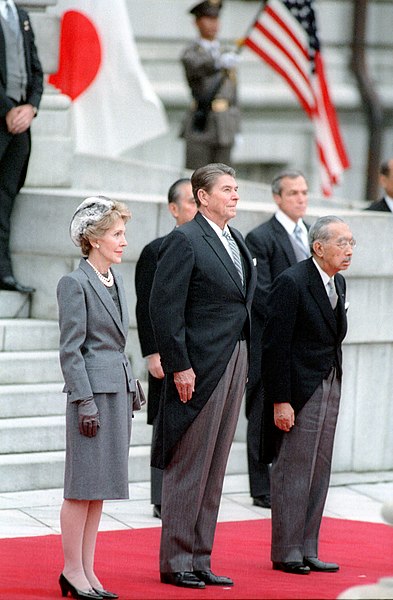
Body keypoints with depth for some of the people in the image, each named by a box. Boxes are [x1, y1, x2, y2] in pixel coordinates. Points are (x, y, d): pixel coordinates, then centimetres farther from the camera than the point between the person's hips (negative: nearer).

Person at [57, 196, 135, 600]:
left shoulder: (113, 280, 14)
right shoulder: (75, 284, -10)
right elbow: (70, 350, -12)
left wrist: (131, 389, 16)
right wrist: (84, 402, -16)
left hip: (119, 389, 8)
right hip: (93, 389, -8)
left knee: (99, 488, 10)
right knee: (82, 486, -2)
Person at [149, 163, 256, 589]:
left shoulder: (237, 241, 16)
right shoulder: (185, 241, -11)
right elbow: (164, 306, -16)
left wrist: (244, 361, 14)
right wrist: (179, 366, -19)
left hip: (234, 365, 8)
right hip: (199, 368, -8)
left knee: (214, 469, 11)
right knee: (188, 469, -2)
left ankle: (200, 560, 18)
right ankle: (174, 563, 6)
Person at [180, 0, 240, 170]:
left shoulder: (226, 53, 18)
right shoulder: (190, 54, -1)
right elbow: (198, 67, -25)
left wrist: (237, 130, 15)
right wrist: (219, 62, -47)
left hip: (225, 129, 5)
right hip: (200, 127, -5)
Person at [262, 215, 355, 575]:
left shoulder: (338, 283, 11)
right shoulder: (292, 283, -15)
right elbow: (275, 346, -17)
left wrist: (335, 385, 11)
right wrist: (280, 401, -19)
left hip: (330, 386, 8)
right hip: (299, 388, -8)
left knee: (319, 471, 11)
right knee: (293, 470, -2)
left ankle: (307, 550, 18)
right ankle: (286, 553, 7)